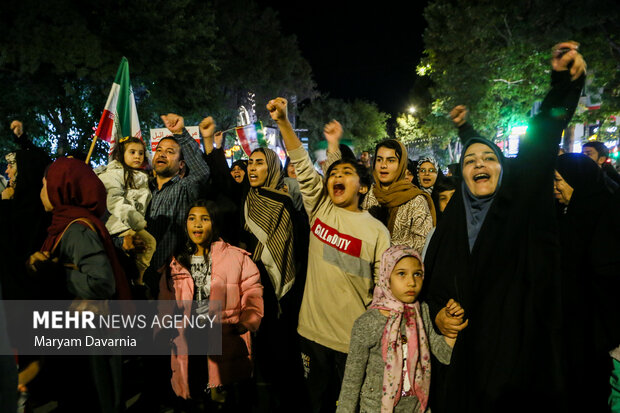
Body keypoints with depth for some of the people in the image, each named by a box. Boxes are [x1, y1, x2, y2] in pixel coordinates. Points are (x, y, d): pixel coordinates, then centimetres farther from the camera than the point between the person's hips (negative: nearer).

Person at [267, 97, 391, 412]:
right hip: (312, 331, 3)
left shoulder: (377, 231, -7)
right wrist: (283, 121, -14)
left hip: (354, 339, -2)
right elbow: (301, 164, -6)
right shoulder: (320, 209, 1)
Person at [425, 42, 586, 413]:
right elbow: (432, 276, 11)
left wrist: (563, 78, -16)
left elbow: (540, 145, -10)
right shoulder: (452, 221, 5)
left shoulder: (522, 204, -1)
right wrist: (437, 312, -5)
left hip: (521, 352, -2)